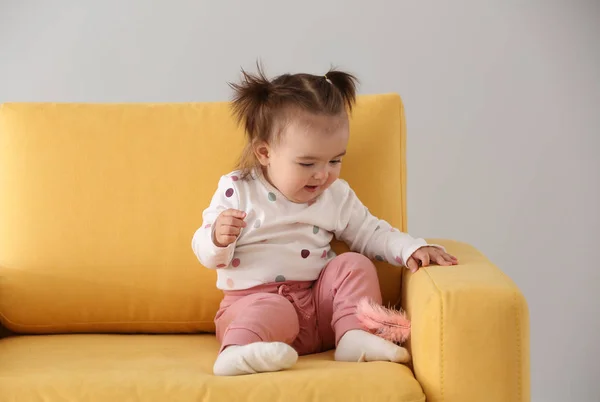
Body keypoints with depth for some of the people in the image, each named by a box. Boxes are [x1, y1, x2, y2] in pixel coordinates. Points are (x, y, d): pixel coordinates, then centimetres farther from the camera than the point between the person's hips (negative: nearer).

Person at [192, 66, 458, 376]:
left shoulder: (336, 195, 8)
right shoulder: (237, 191, -3)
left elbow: (371, 234, 16)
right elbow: (207, 254, -2)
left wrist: (412, 249, -2)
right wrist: (218, 237, -26)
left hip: (318, 303, 5)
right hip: (254, 301, -5)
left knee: (355, 264, -12)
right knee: (273, 312, -35)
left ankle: (354, 335, -21)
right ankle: (234, 353, -56)